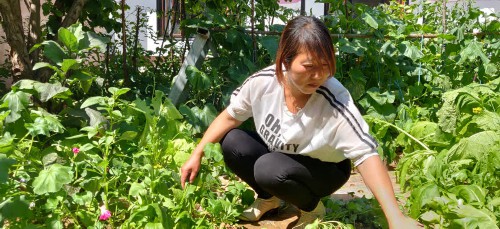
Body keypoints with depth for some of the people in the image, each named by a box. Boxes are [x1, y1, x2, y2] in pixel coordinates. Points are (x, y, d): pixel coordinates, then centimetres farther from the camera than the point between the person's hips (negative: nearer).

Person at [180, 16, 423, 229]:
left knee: (269, 169, -33)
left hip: (323, 169, -4)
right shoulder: (262, 82, -24)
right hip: (277, 155, 5)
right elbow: (230, 116, -7)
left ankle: (312, 208, -1)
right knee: (232, 143, -19)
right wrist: (197, 154, -12)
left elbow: (366, 155, -38)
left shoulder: (335, 102, -35)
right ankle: (269, 198, 8)